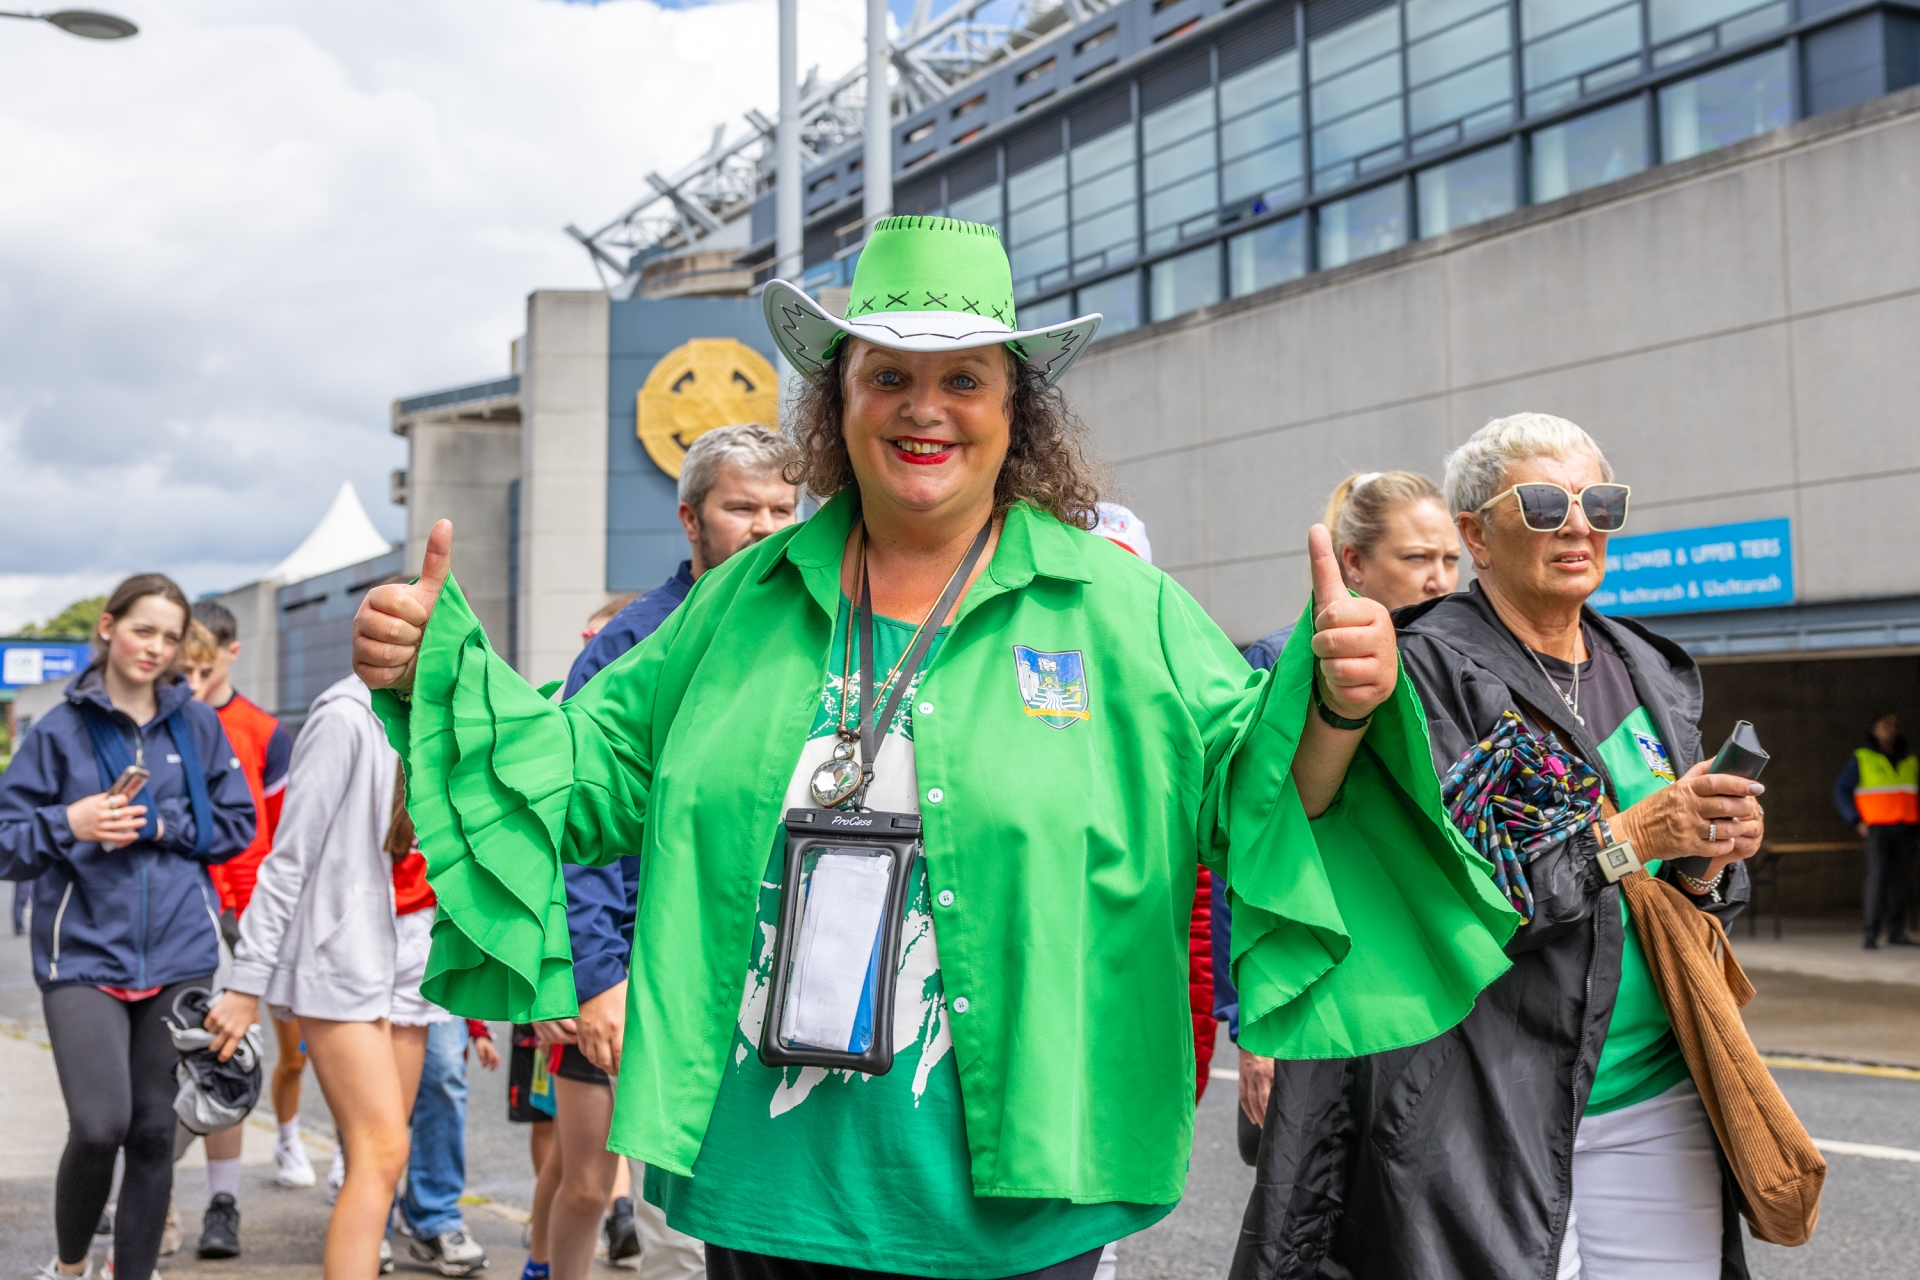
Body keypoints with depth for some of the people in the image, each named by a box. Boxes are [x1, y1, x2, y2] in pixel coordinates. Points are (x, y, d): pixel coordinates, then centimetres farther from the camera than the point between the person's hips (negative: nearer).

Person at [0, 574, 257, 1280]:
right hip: (84, 956, -2)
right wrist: (67, 824, -20)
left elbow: (237, 825, 7)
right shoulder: (59, 731, 0)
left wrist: (156, 825, -8)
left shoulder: (198, 725, 6)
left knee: (154, 1131, 7)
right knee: (100, 1126, -14)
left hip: (179, 957, 2)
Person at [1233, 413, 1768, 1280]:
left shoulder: (1654, 675, 14)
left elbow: (1695, 902, 17)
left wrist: (1704, 867, -6)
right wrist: (1624, 835, -18)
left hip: (1657, 1103, 6)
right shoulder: (1427, 669, -7)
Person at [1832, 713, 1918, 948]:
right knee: (1877, 876, -13)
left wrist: (1915, 823, 9)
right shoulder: (1861, 759, 4)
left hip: (1904, 830, 4)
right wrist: (1856, 821, -7)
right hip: (1877, 829, -4)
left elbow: (1915, 795, 23)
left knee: (1899, 879, 1)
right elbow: (1841, 792, 2)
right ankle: (1871, 933, -12)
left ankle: (1896, 932, 6)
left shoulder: (1910, 761, 16)